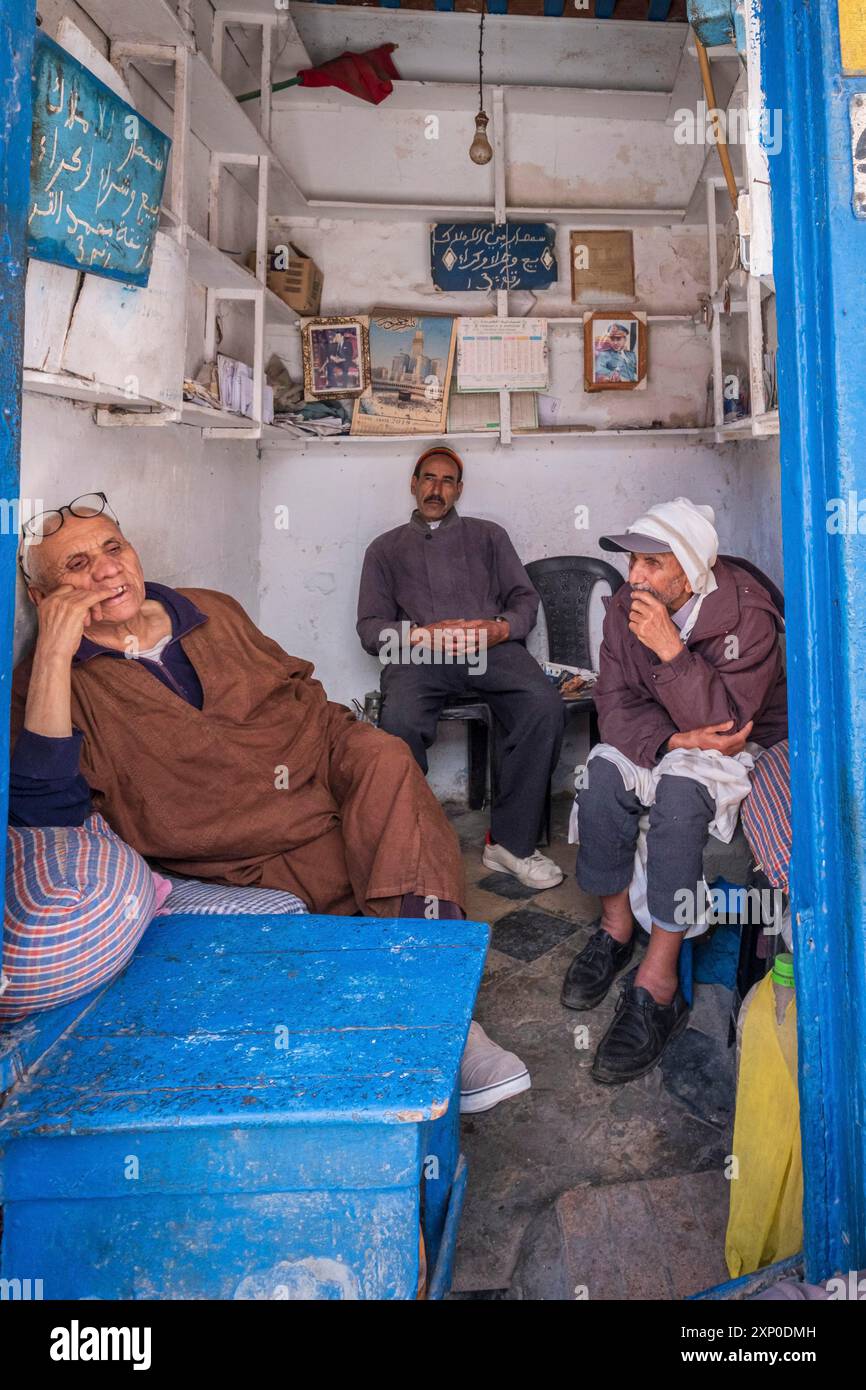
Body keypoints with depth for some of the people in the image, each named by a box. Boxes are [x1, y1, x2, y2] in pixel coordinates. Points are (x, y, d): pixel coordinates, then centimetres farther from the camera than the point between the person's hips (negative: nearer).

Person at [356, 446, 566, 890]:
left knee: (546, 708, -31)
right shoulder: (385, 548, 26)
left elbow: (525, 599, 19)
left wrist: (500, 628, -6)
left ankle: (510, 841, -20)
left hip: (491, 647, 1)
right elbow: (371, 627, 13)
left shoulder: (488, 535, 29)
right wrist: (423, 636, -8)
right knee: (399, 722, -36)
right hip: (418, 654, -1)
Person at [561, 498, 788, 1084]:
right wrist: (674, 738, -27)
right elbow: (616, 704, -10)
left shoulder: (746, 616, -23)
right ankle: (616, 926, -8)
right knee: (603, 772, -25)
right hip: (661, 740, 5)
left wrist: (671, 650, -38)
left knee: (681, 790, -34)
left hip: (745, 744, -4)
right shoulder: (626, 607, -8)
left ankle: (657, 982, -30)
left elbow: (725, 720, -29)